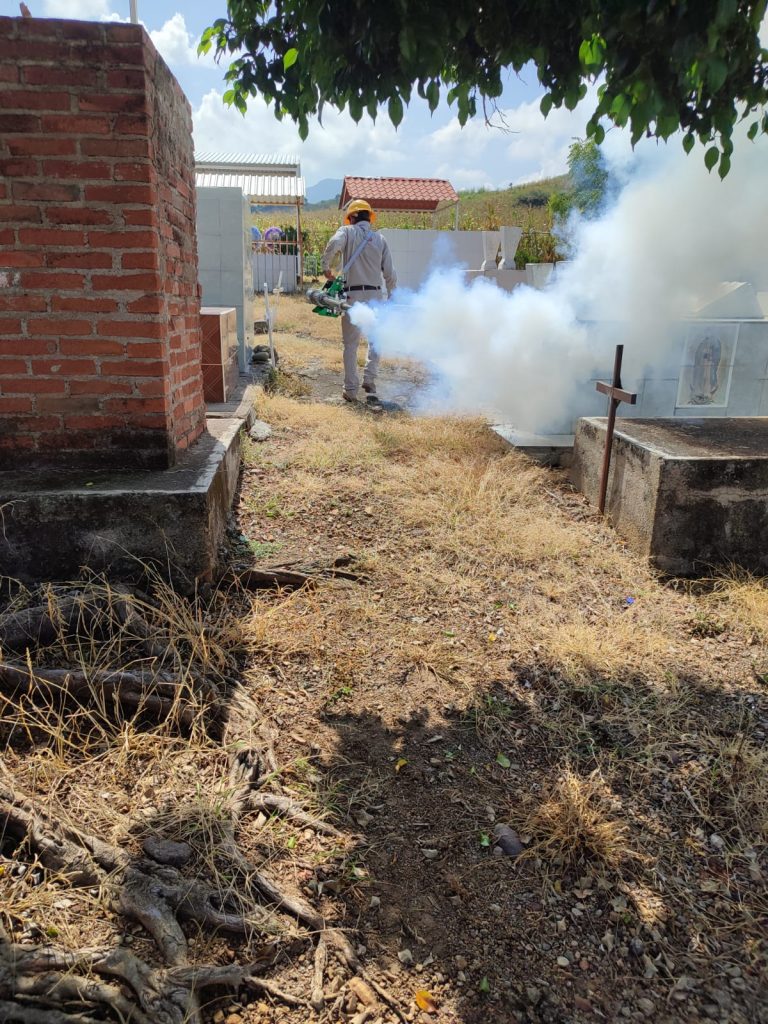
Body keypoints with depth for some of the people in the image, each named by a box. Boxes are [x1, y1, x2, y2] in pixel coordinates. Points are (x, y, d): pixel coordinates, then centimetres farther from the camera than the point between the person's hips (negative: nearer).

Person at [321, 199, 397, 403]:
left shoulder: (347, 232, 1)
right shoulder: (380, 239, 9)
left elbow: (333, 245, -21)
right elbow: (390, 274, 7)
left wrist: (326, 268, -7)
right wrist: (391, 297, 20)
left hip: (352, 295, -2)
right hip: (375, 295, 2)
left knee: (351, 344, 6)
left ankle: (351, 390, 7)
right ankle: (369, 380, 4)